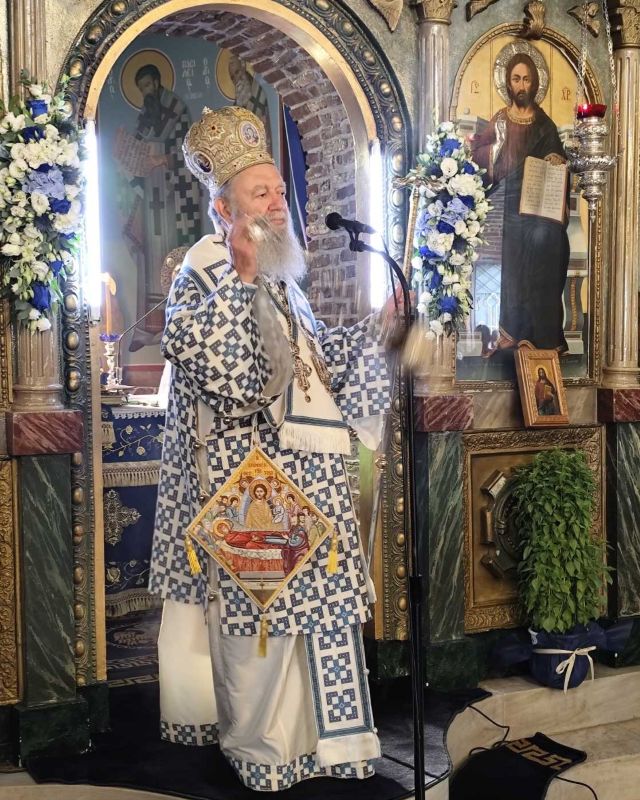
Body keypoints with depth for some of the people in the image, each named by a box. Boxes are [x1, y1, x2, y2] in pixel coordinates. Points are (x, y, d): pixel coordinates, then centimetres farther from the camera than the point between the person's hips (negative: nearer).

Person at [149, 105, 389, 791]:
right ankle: (260, 747, 17)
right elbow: (199, 353, -26)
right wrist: (240, 274, -26)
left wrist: (373, 327, 12)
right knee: (258, 609, -1)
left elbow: (316, 357, 23)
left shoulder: (279, 279, 16)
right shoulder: (203, 272, -7)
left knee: (310, 600, 12)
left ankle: (310, 732, 27)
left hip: (307, 472, 8)